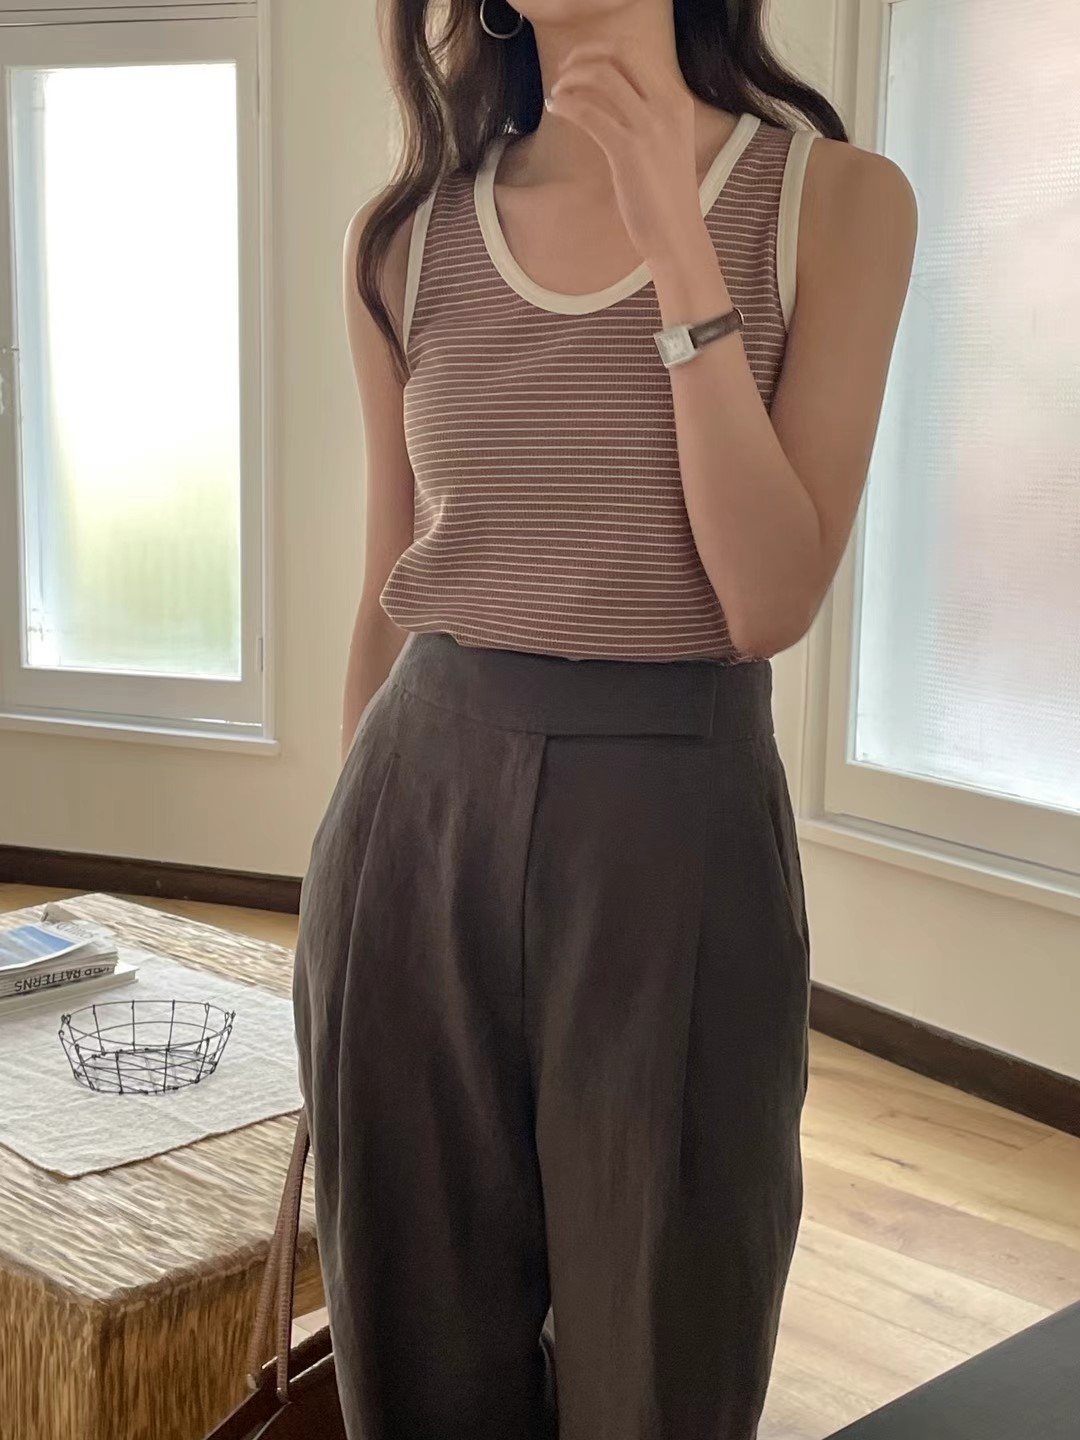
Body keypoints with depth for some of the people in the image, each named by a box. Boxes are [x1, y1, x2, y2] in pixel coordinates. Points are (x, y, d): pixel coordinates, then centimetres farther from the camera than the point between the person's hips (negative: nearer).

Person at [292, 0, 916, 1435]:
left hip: (674, 827, -2)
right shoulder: (406, 236, 5)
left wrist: (679, 249, -18)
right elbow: (390, 593, 11)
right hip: (418, 819, 3)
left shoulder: (837, 199, -4)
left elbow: (771, 602, -12)